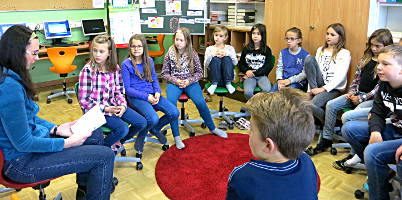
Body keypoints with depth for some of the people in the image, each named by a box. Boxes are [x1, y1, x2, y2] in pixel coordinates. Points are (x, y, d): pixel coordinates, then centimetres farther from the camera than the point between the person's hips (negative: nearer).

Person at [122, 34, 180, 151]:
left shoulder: (149, 61, 9)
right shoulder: (126, 64, -6)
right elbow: (127, 89, -7)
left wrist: (157, 92, -5)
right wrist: (146, 96, -15)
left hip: (151, 94, 5)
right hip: (136, 97, -5)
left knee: (174, 113, -14)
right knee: (153, 119, -30)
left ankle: (155, 129, 15)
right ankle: (141, 136, 4)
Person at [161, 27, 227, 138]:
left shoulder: (193, 54, 1)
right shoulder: (170, 54, 1)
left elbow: (199, 72, 5)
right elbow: (164, 73, 4)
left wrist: (189, 81, -13)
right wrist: (176, 81, -12)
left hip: (190, 82, 0)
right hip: (174, 83, 0)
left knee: (200, 102, -23)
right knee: (171, 102, -30)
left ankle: (212, 128, 4)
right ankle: (176, 136, -18)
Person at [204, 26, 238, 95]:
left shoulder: (230, 48, 9)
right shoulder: (209, 49, 8)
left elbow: (235, 63, -3)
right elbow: (205, 65, -3)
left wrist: (228, 53, -18)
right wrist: (211, 55, -19)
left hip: (227, 76, 0)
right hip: (215, 77, 0)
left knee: (227, 58, -24)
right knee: (215, 59, -25)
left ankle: (228, 83, -18)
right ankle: (214, 84, -17)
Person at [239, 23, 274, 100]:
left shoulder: (267, 50, 5)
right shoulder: (246, 49, 10)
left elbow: (269, 66, -1)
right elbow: (241, 63, 13)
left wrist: (255, 73, -11)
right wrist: (246, 71, -8)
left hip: (262, 75, 0)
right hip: (250, 76, 1)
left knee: (267, 90, -31)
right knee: (248, 92, -29)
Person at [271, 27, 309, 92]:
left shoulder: (305, 55, -1)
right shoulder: (283, 52, 12)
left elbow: (304, 73, -6)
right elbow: (279, 68, 8)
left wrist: (290, 80, -17)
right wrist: (279, 80, -12)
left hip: (298, 82, -3)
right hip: (283, 80, 3)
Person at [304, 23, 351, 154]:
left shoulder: (344, 53, 2)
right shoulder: (320, 50, 19)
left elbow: (340, 76, -9)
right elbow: (312, 68, 9)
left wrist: (323, 88, -19)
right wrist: (312, 89, -3)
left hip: (333, 89, -4)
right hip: (318, 86, 5)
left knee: (312, 105, -33)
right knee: (309, 58, -16)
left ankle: (327, 136, -7)